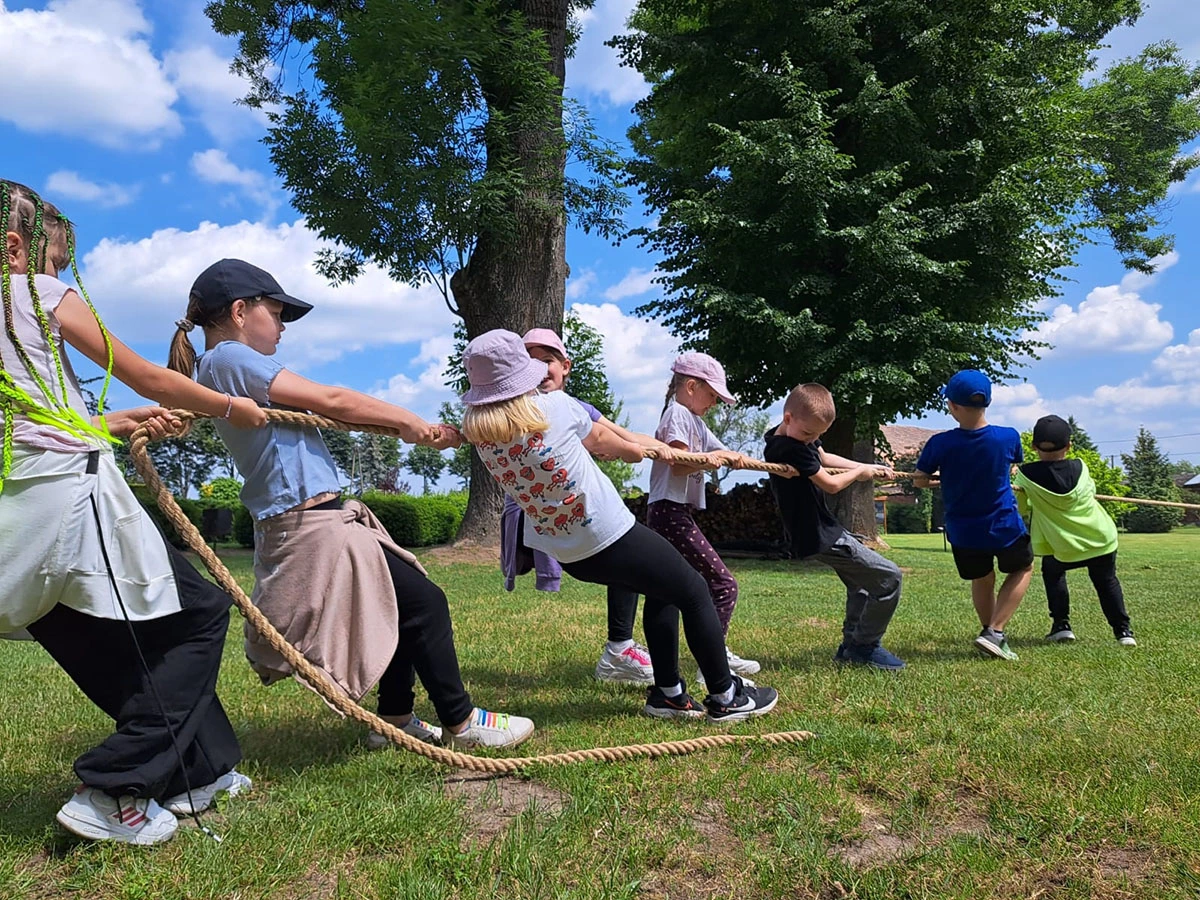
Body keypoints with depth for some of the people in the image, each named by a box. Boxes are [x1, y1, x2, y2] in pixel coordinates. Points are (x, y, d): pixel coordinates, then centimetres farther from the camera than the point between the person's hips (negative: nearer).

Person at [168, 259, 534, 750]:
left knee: (405, 606, 18)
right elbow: (331, 401, -14)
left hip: (315, 521, 10)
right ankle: (461, 722, 9)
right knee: (424, 602, -3)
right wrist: (409, 421, -2)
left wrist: (409, 427, 1)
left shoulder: (225, 366, 19)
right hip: (312, 524, -10)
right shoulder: (229, 358, -11)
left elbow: (318, 411, 10)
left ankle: (395, 718, 27)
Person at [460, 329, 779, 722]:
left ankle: (668, 693, 28)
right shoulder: (554, 406, -17)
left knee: (662, 591, 25)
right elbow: (602, 442, 0)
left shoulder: (477, 431, -6)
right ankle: (725, 697, 21)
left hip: (568, 556, 7)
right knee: (695, 593, 12)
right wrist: (635, 450, 21)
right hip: (612, 538, -7)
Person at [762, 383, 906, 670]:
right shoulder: (792, 448, -25)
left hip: (819, 533, 11)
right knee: (889, 577, -7)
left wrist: (869, 468, 15)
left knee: (861, 582, 27)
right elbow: (831, 484, -19)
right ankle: (865, 646, 4)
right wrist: (860, 471, 0)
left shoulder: (802, 436, 5)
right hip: (821, 538, -11)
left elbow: (825, 458, 20)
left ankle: (851, 645, 31)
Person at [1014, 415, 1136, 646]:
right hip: (1102, 538, 2)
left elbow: (1020, 509, -3)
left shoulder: (1026, 474, -13)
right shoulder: (1080, 468, -6)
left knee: (1052, 571, 25)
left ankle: (1061, 625, 16)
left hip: (1065, 549, -2)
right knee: (1106, 580, 23)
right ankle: (1123, 630, 20)